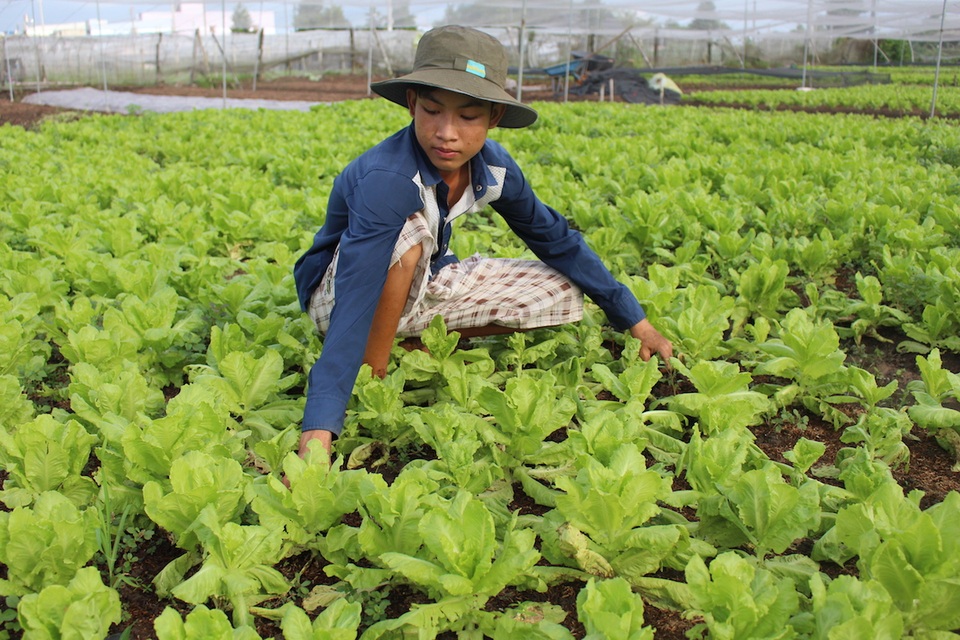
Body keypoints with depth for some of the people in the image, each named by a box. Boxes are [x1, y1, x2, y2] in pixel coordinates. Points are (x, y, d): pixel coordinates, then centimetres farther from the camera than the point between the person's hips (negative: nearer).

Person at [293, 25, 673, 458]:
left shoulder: (493, 167, -15)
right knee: (409, 234, -38)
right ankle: (373, 375, -18)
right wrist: (318, 432, -52)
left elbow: (556, 239, -1)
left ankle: (419, 342, 2)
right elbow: (355, 304, -44)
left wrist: (635, 321, 1)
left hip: (419, 284, 6)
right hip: (338, 289, -6)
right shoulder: (386, 179, -35)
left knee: (565, 294, -4)